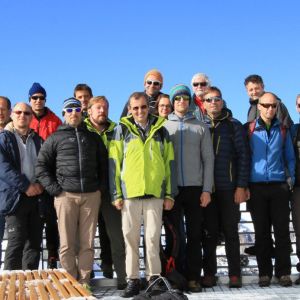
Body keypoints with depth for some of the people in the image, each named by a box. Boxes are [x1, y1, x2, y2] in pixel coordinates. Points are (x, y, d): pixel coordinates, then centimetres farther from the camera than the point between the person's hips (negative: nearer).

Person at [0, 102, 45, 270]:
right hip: (15, 196, -5)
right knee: (17, 243, -8)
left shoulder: (38, 140, 16)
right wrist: (26, 186, -15)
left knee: (35, 242, 6)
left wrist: (41, 184, -7)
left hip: (37, 197, 5)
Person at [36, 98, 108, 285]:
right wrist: (54, 189, -3)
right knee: (67, 244, -2)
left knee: (87, 243, 2)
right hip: (66, 195, -2)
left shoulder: (93, 137, 17)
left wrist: (102, 187, 7)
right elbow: (41, 165, 6)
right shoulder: (55, 138, 8)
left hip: (91, 195, 2)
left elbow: (103, 164, 19)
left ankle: (84, 282, 10)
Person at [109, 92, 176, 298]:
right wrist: (116, 194, -3)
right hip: (129, 192, 0)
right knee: (131, 237, 3)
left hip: (155, 192, 1)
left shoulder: (161, 130, 10)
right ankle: (133, 279, 11)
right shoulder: (122, 130, 5)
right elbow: (114, 163, 3)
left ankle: (154, 277, 12)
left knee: (153, 237, 2)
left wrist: (170, 194, 5)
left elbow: (169, 163, 10)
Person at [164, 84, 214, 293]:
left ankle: (193, 277, 8)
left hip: (195, 188, 0)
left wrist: (207, 189, -3)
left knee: (195, 235, 2)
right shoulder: (164, 126, 8)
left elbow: (208, 159, 5)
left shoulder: (200, 127, 8)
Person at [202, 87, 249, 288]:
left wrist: (241, 186, -8)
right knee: (209, 233, 4)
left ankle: (235, 274, 11)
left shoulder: (234, 125, 4)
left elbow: (243, 156, 0)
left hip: (229, 188, -1)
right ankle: (209, 273, 13)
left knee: (231, 232, 4)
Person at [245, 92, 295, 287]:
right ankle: (264, 272, 12)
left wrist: (291, 177, 1)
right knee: (261, 232, 5)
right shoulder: (249, 130, 5)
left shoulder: (283, 130, 9)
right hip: (257, 186, 0)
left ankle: (283, 272, 9)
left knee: (282, 231, 1)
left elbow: (290, 157, 14)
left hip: (279, 185, 1)